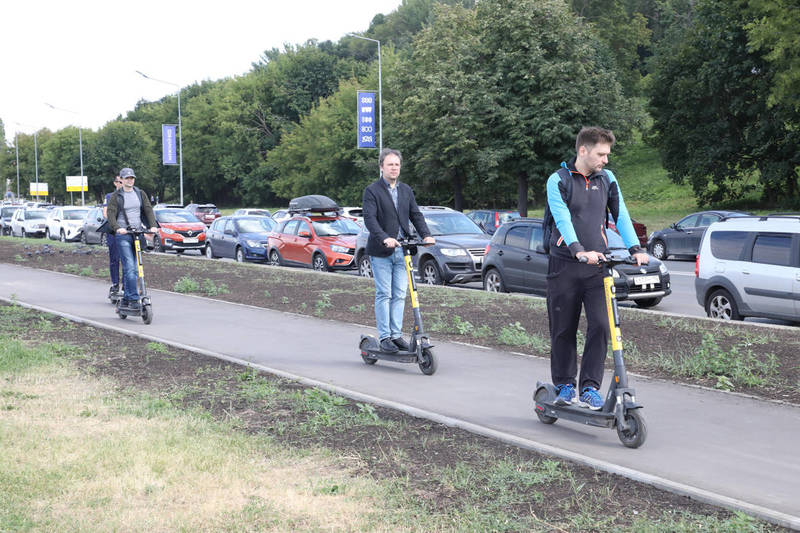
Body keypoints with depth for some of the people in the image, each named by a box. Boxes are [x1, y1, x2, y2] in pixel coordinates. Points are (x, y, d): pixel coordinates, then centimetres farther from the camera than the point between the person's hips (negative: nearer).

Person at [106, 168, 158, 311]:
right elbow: (111, 214, -7)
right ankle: (133, 300, -16)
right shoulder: (116, 196, 1)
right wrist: (117, 228, -25)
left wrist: (153, 225, -10)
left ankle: (126, 299, 14)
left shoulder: (140, 194, 13)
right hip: (123, 235, -4)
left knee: (134, 268, 5)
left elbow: (148, 210, 7)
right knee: (129, 267, -14)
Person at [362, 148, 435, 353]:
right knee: (384, 295, -3)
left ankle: (396, 334, 11)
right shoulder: (372, 190, -4)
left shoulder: (406, 190, 15)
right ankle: (384, 337, 1)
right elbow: (369, 218, -15)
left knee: (400, 295, 5)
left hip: (402, 251, 5)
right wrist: (384, 238, -29)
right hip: (381, 252, -5)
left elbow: (416, 215, 11)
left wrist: (426, 235, -7)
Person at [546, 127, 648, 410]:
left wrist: (636, 249, -10)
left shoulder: (607, 179, 11)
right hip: (565, 266, -3)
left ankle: (590, 388, 0)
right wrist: (579, 250, -33)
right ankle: (564, 385, 21)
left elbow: (621, 215, 6)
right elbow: (562, 219, -17)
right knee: (563, 330, 5)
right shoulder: (558, 180, -3)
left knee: (600, 325, -9)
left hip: (597, 265, 3)